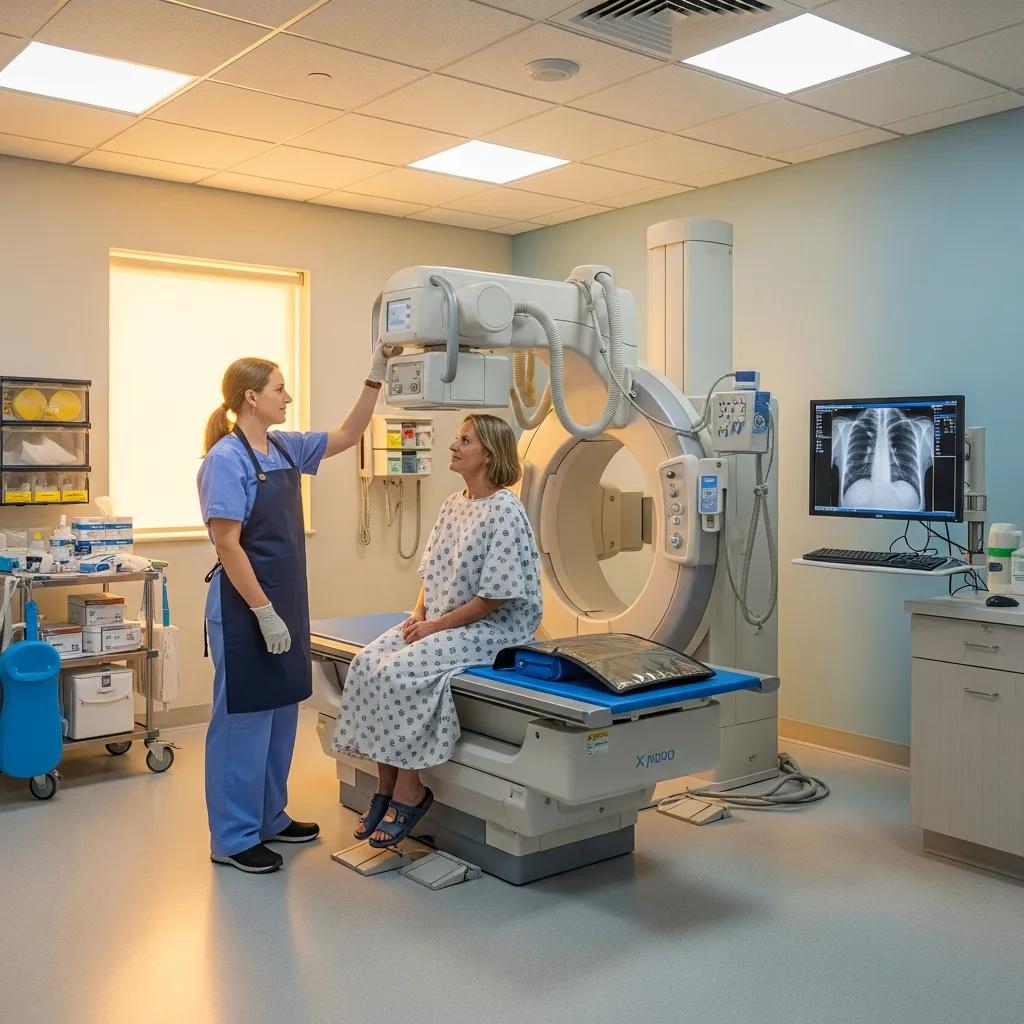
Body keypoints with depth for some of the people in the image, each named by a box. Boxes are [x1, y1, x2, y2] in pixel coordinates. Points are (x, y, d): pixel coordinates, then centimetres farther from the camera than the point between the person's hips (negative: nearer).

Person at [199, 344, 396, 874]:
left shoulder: (285, 448, 8)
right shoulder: (226, 460, -16)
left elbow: (346, 436, 17)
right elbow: (227, 544, -19)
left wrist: (375, 376, 8)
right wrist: (264, 612, -21)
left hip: (286, 600, 9)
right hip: (247, 606, -9)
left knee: (281, 713, 16)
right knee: (243, 719, 1)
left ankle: (269, 817, 31)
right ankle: (233, 838, 14)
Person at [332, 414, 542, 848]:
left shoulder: (505, 512, -15)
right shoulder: (452, 504, 11)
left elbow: (493, 597, -17)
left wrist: (437, 625, -15)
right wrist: (418, 614, 0)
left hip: (492, 627, -8)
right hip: (438, 621, 8)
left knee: (399, 673, -26)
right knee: (367, 663, -12)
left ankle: (409, 792, -9)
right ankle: (385, 787, -4)